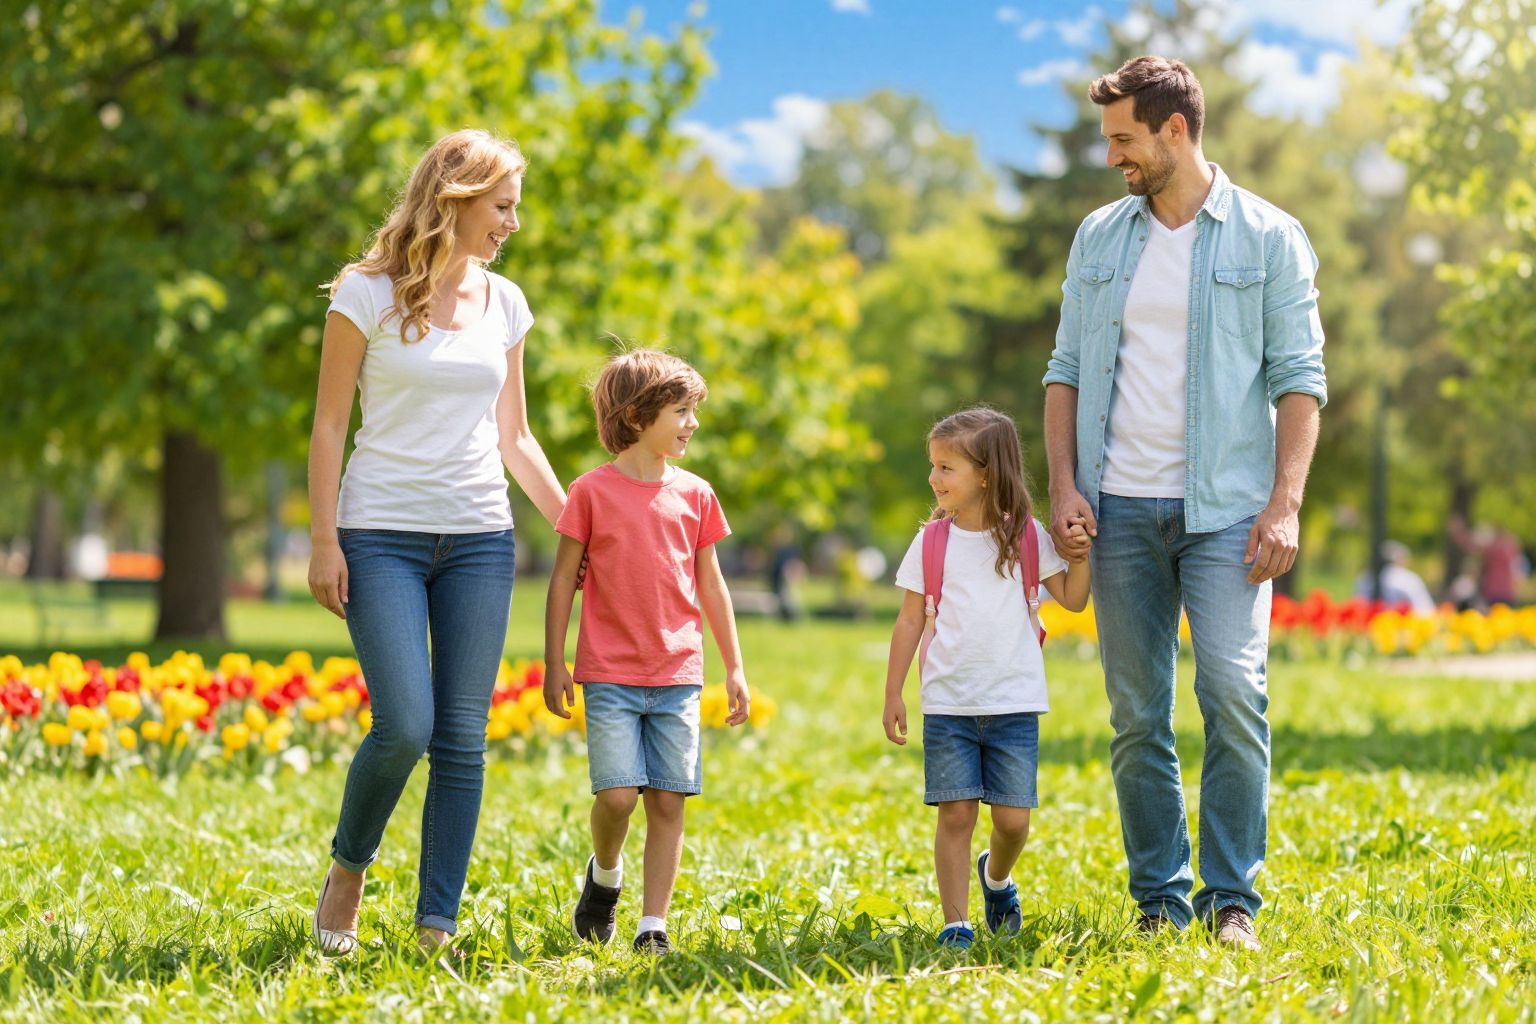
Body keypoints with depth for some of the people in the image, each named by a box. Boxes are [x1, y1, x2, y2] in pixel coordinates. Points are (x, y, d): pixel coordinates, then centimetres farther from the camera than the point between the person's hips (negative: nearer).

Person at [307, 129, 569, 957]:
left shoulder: (505, 304, 10)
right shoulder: (367, 294, -3)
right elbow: (328, 424, -1)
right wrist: (323, 540, -7)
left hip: (480, 539, 4)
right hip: (382, 536, -4)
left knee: (462, 739, -2)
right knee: (404, 728, -14)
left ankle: (436, 927, 4)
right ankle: (347, 870, 14)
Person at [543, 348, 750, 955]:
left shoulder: (694, 494, 8)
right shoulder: (593, 491, -1)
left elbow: (710, 585, 15)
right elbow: (563, 579, 3)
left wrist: (735, 667, 13)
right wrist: (554, 664, -1)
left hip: (677, 676, 3)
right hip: (610, 675, -3)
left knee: (668, 801, -1)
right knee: (617, 794, -12)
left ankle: (653, 926, 5)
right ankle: (604, 874, 19)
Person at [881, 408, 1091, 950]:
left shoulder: (1026, 537, 2)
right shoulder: (932, 542, 3)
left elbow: (1072, 598, 8)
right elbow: (910, 622, 6)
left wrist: (1081, 553, -9)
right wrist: (892, 696, 3)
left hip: (1014, 702, 0)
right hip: (948, 704, 0)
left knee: (1013, 818, 1)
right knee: (955, 814, -5)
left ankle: (996, 876, 33)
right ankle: (956, 922, 2)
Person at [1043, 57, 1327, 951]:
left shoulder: (1269, 238, 2)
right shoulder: (1099, 238, 12)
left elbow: (1299, 378, -1)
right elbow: (1067, 368, 14)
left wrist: (1286, 503, -11)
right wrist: (1063, 485, 1)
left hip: (1225, 508, -3)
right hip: (1121, 509, 3)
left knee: (1234, 693, -14)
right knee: (1138, 716, 4)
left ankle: (1232, 899, -4)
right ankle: (1159, 900, 12)